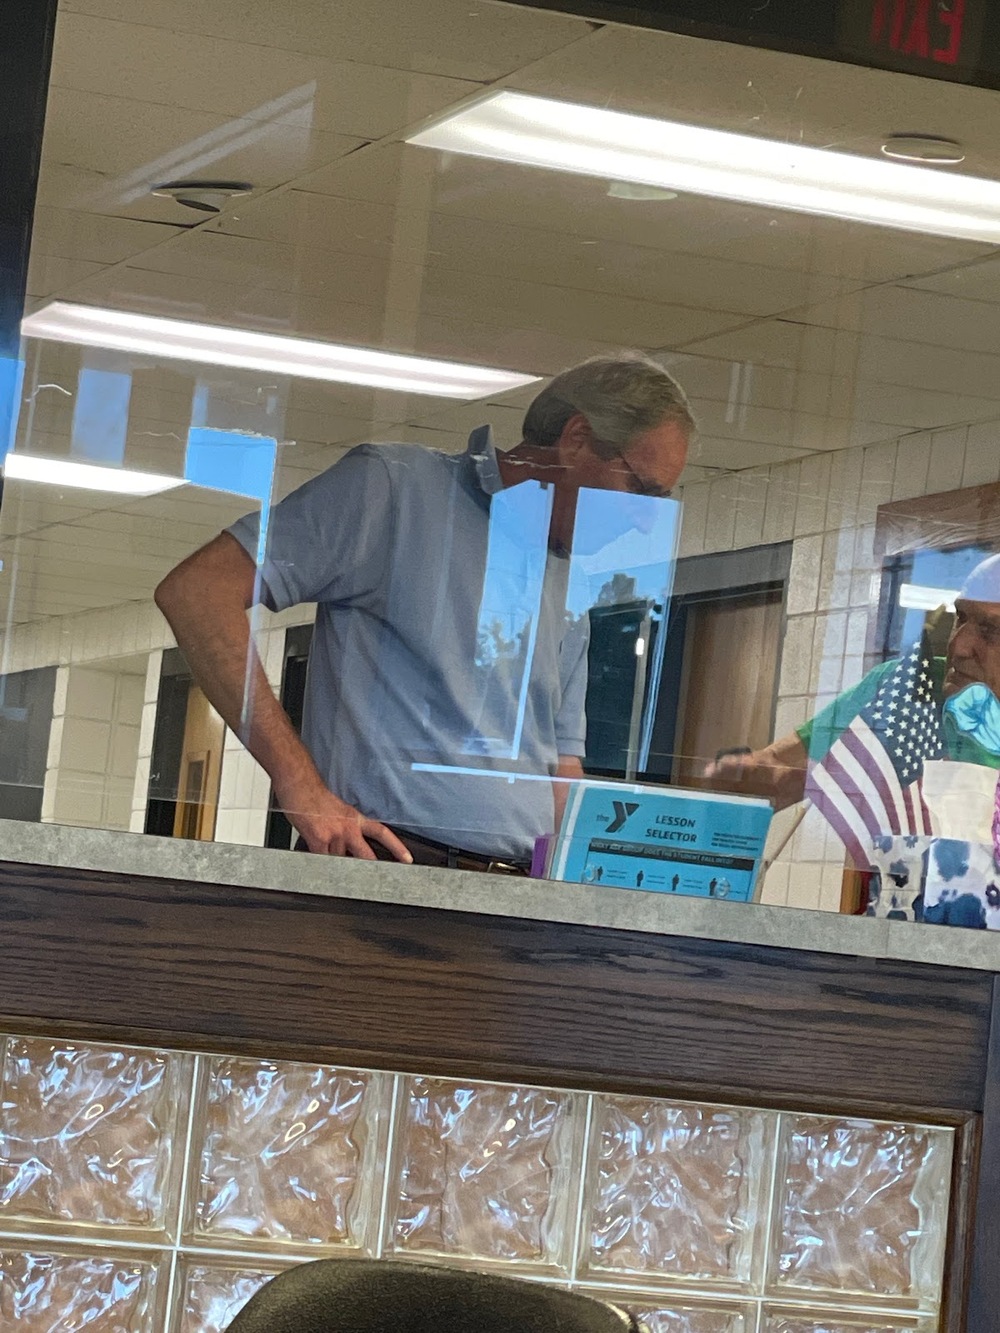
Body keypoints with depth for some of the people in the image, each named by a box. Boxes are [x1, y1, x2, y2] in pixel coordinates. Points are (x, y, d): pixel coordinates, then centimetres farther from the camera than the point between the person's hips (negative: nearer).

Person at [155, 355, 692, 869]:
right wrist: (302, 788, -14)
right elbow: (196, 590, -8)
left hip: (520, 895, 7)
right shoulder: (395, 485, 1)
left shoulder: (567, 591, 24)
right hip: (384, 868, -7)